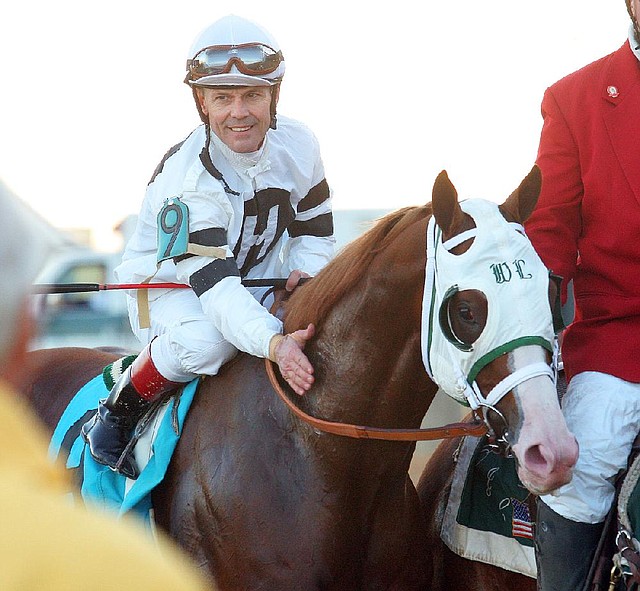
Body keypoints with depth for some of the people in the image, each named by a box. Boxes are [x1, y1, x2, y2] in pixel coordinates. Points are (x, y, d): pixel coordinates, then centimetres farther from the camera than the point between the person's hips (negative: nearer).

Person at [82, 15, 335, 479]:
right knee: (205, 340, -38)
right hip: (168, 284, -6)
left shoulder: (298, 145, -14)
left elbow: (315, 229, 3)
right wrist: (274, 343, -56)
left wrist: (305, 272, -21)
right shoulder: (188, 181, -32)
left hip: (257, 280, 6)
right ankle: (119, 411, -13)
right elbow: (214, 284, -41)